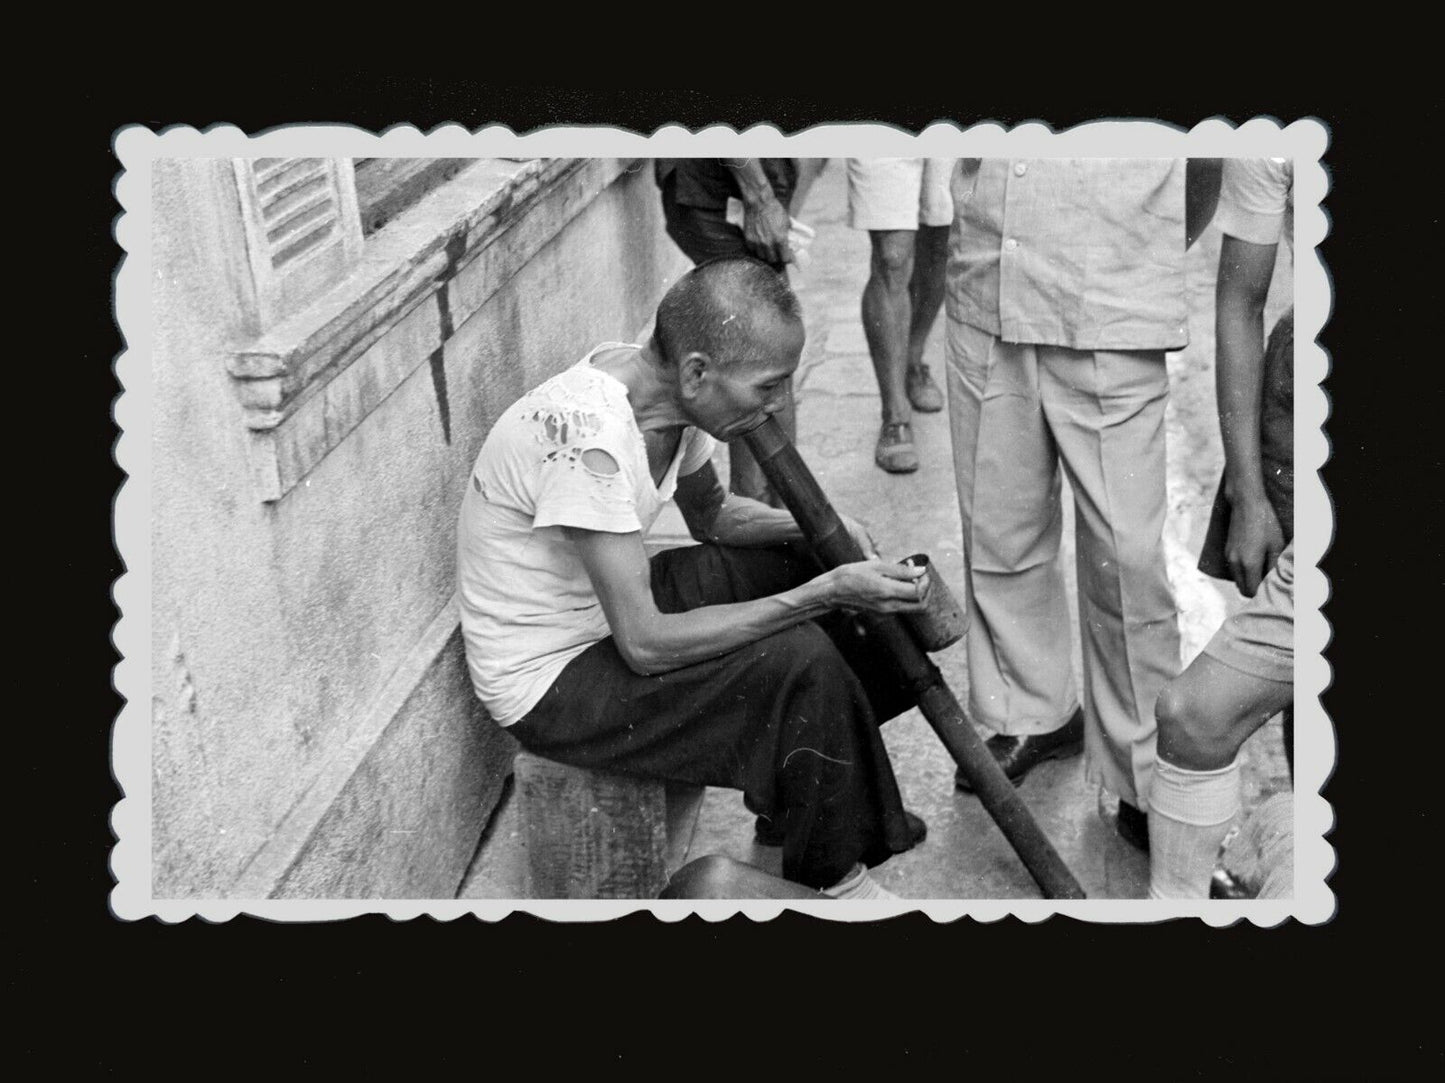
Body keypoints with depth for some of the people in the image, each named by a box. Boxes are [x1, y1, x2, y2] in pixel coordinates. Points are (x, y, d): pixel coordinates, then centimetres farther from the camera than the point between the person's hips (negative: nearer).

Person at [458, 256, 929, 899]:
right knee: (798, 661, -24)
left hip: (612, 609, 9)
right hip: (549, 679, -9)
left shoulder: (668, 394, -7)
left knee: (821, 568, 7)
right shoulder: (587, 436, -33)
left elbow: (711, 514, 14)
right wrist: (825, 594, -31)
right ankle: (834, 880, 1)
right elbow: (646, 646, -32)